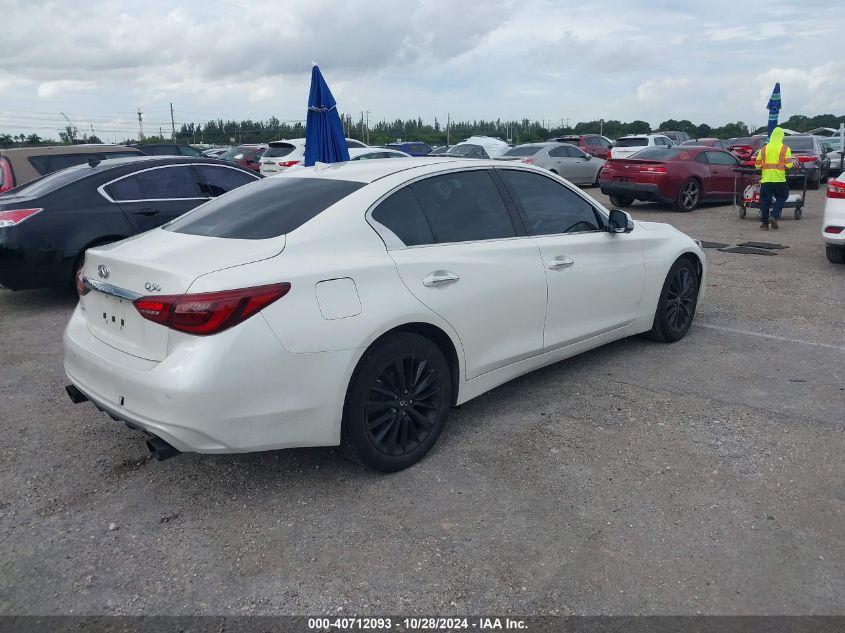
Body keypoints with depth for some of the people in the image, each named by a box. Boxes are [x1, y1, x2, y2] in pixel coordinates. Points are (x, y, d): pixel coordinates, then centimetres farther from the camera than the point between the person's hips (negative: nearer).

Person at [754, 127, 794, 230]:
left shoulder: (764, 148, 6)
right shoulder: (785, 148, -1)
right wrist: (783, 168, 14)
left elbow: (757, 164, 7)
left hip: (766, 179, 2)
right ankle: (774, 216, -5)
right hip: (779, 179, -2)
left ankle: (764, 222, 6)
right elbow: (788, 164, -6)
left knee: (765, 199, 6)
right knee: (781, 198, 13)